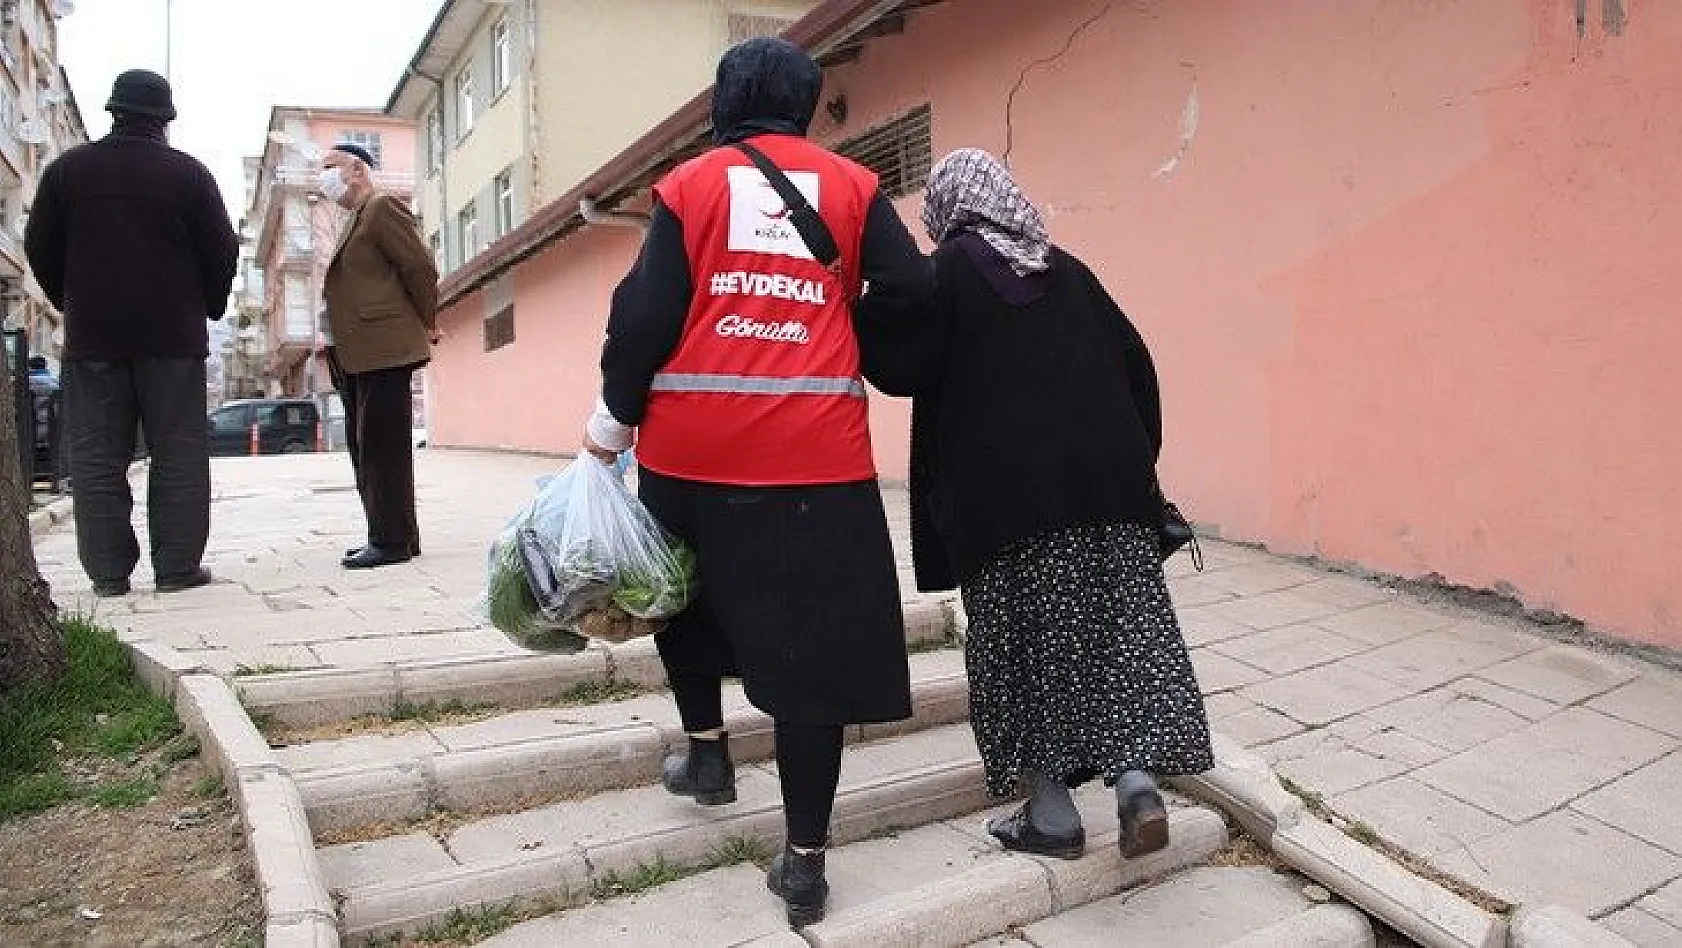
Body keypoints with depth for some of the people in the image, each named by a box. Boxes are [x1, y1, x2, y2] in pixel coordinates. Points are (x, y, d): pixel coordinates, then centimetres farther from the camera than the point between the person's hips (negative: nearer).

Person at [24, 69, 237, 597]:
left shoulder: (68, 169, 7)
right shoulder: (188, 173, -1)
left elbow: (40, 249, 10)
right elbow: (221, 252, 0)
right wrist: (208, 308, 16)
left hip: (92, 335, 2)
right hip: (172, 335, -2)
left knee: (96, 455, 5)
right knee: (178, 453, 1)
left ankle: (108, 572, 4)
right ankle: (178, 567, -1)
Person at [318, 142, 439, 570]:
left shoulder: (382, 207, -5)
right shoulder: (352, 222, 23)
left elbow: (421, 269, -9)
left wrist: (426, 325, -1)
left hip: (384, 350, -10)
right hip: (355, 356, 10)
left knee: (383, 446, -8)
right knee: (363, 447, 10)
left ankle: (393, 540, -5)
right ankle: (385, 535, 15)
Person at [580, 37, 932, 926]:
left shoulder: (688, 185, 6)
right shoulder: (851, 185, 8)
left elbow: (645, 315, 1)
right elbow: (909, 290, 0)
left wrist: (613, 421, 10)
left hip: (694, 443, 1)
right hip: (818, 449, 0)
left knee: (687, 587, 29)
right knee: (811, 642, 3)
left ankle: (705, 745, 27)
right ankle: (804, 859, 8)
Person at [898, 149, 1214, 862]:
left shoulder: (949, 268, -1)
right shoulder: (1064, 268, 13)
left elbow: (916, 371, -4)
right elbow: (1135, 358, 11)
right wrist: (1137, 455, 16)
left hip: (1004, 491, -4)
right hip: (1106, 479, 5)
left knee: (1024, 645, 5)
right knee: (1120, 628, 10)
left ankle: (1052, 814, 11)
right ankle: (1137, 779, 0)